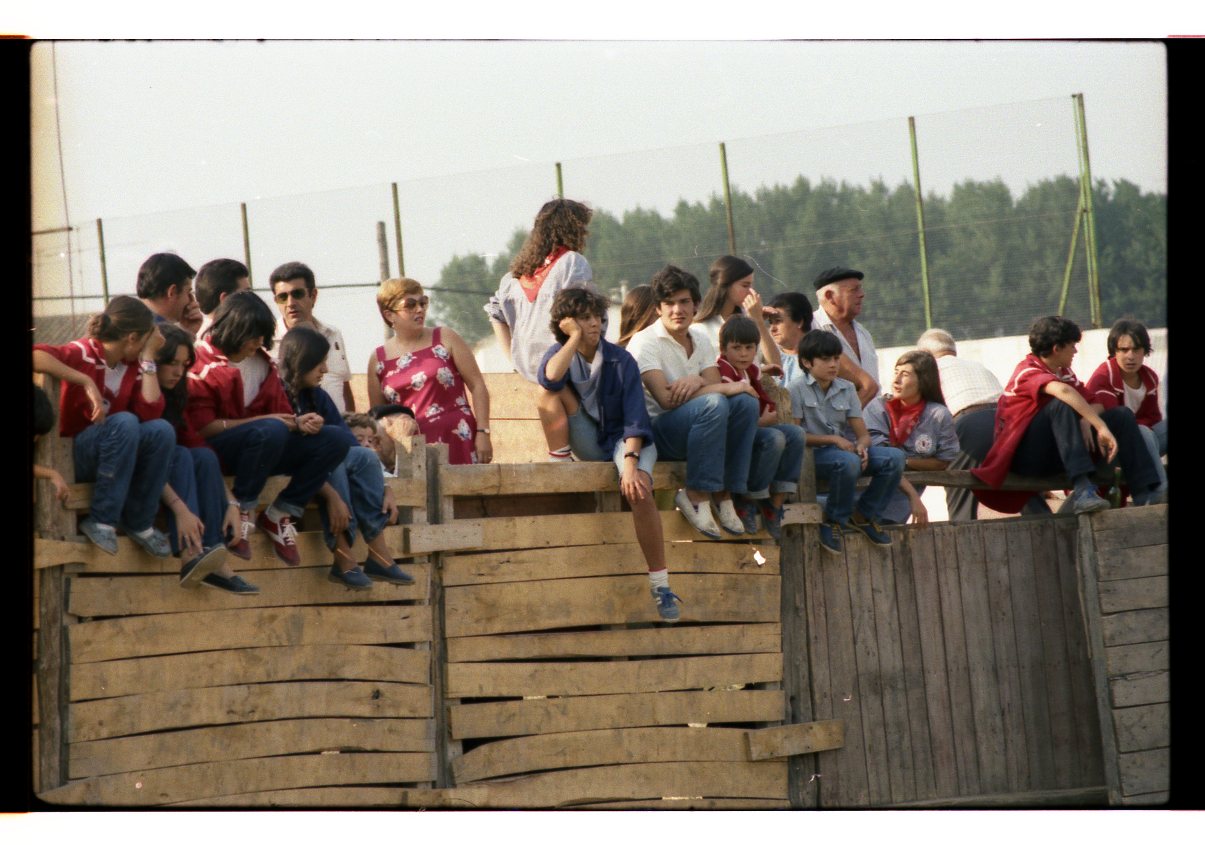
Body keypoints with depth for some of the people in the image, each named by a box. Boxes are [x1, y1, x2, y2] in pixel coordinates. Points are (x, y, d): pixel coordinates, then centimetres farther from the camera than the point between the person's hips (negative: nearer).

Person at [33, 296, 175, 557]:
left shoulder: (133, 366, 5)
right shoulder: (83, 353, -14)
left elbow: (150, 413, -12)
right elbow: (36, 355, -34)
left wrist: (148, 358, -7)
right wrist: (87, 382, -35)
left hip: (114, 455, 6)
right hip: (70, 455, -6)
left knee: (161, 430, -20)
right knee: (125, 422, -32)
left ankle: (139, 522, -7)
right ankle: (101, 521, -25)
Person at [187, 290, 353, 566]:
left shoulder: (263, 363, 14)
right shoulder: (202, 362, -8)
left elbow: (281, 412, 13)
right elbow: (201, 427, -16)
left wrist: (298, 423, -12)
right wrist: (263, 420, -17)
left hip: (265, 449, 7)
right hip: (213, 450, -7)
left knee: (339, 440, -7)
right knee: (271, 430, -38)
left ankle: (281, 513, -6)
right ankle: (243, 511, -21)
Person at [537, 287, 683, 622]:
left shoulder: (621, 361, -9)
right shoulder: (561, 353, -2)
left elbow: (635, 416, -16)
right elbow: (549, 378, -29)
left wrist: (630, 460, -31)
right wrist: (576, 338, -19)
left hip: (625, 438, -3)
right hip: (588, 445, 3)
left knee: (638, 489, -35)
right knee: (553, 390, -20)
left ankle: (660, 585, -30)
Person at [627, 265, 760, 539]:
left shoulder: (700, 339, 12)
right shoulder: (645, 342, -12)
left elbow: (714, 385, 0)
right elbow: (667, 399, -23)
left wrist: (697, 381, -24)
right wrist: (727, 388, -21)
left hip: (694, 429, 7)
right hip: (654, 430, -7)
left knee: (746, 402, -18)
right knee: (714, 405, -33)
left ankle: (724, 494, -18)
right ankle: (696, 496, -28)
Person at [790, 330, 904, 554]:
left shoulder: (846, 389, 13)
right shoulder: (797, 389, -4)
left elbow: (863, 433, 8)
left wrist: (861, 446, -16)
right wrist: (833, 439, -17)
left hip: (843, 449, 6)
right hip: (811, 453, -6)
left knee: (894, 457, -16)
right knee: (848, 461, -39)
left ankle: (864, 515, 0)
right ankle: (834, 520, -16)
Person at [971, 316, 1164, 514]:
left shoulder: (1064, 371, 14)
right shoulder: (1028, 371, -14)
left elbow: (1095, 405, 4)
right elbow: (1062, 390, -35)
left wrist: (1086, 422, -20)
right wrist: (1102, 427, -40)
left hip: (1053, 454, 8)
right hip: (1023, 456, -8)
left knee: (1122, 415, -1)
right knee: (1062, 404, -34)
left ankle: (1144, 494, -16)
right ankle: (1082, 491, -48)